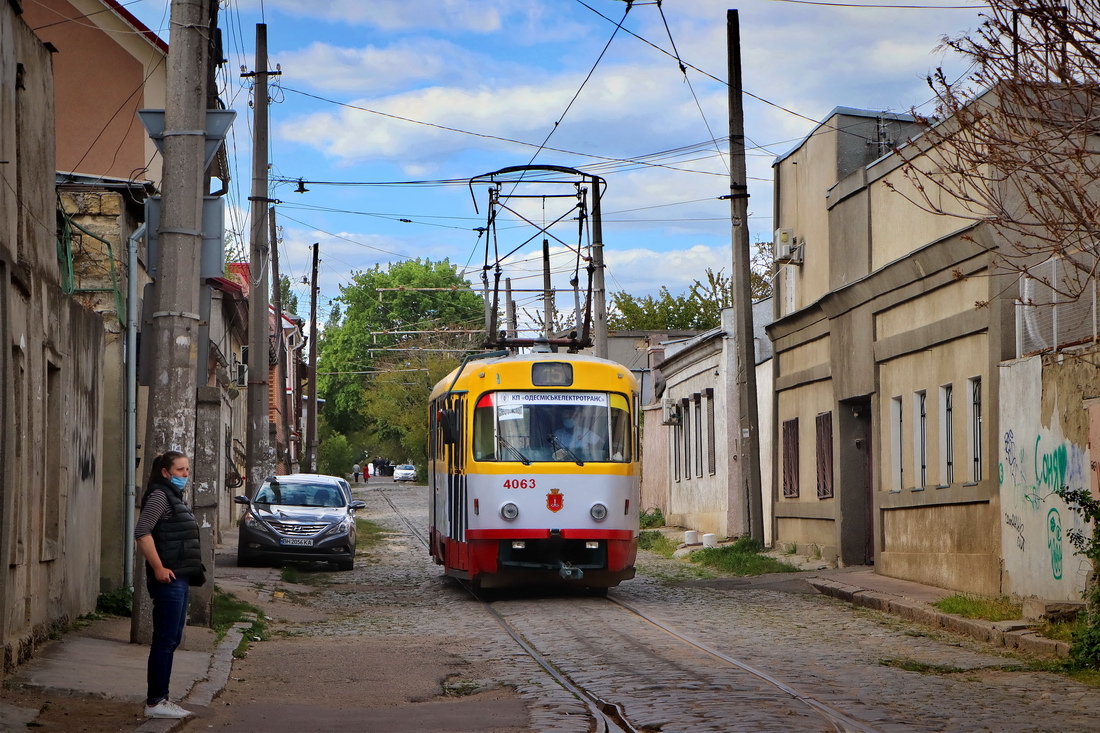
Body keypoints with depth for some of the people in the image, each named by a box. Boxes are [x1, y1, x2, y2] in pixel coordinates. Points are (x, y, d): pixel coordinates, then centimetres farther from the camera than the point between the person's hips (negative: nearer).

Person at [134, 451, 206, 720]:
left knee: (171, 640, 13)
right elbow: (142, 533, -22)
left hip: (179, 579, 10)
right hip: (168, 579, -10)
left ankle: (161, 698, 19)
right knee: (165, 640, -7)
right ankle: (154, 702, -3)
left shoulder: (175, 497, 19)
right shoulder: (159, 496, -12)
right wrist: (158, 568, -23)